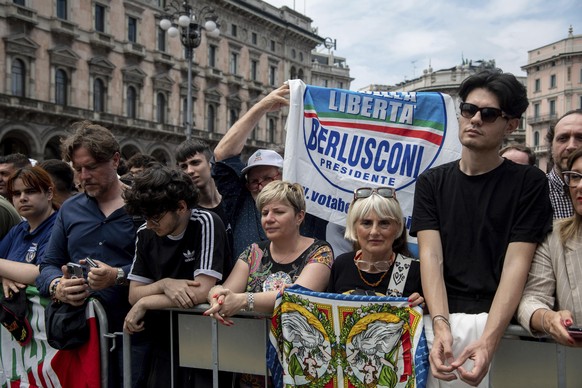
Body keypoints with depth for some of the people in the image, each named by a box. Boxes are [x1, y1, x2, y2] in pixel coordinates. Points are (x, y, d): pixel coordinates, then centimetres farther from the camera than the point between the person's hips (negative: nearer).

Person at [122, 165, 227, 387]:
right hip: (163, 345, 5)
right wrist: (164, 284, -20)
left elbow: (201, 292, -23)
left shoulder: (206, 224, -16)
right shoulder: (145, 234, 1)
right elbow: (134, 295, 1)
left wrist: (144, 305, -14)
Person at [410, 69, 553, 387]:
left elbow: (516, 265, -5)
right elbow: (431, 256, 0)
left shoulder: (529, 183, 4)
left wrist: (488, 341, -19)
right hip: (442, 316, 2)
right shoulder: (432, 182, 11)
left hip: (499, 320, -1)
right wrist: (441, 326, -16)